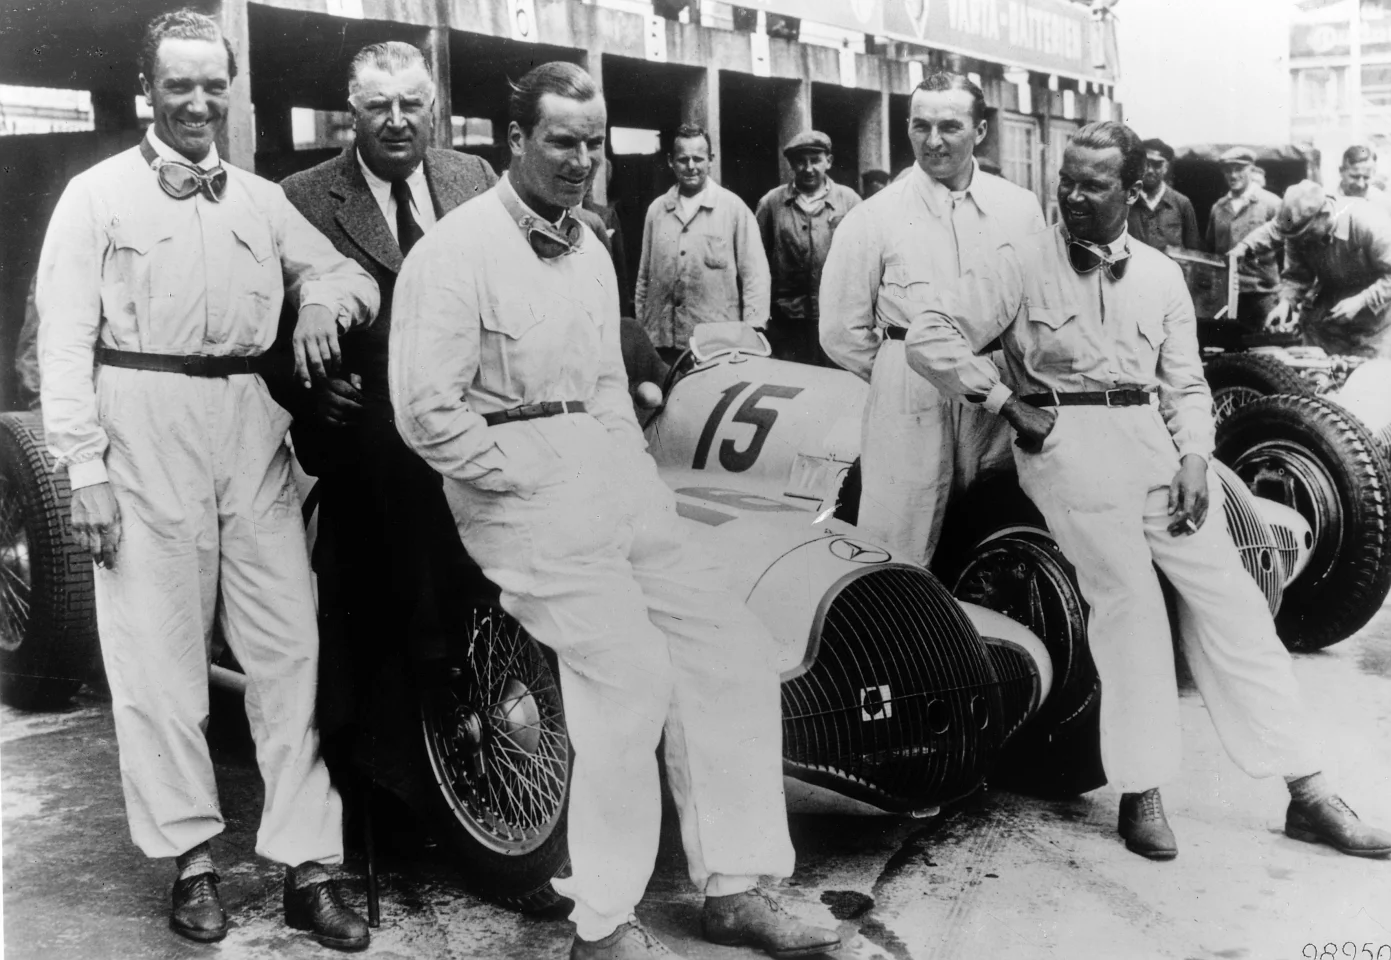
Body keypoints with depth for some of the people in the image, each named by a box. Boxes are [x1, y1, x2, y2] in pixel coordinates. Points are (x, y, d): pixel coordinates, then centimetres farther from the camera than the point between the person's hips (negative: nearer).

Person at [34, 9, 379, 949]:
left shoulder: (261, 198, 15)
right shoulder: (98, 194, 5)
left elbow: (353, 276, 18)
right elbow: (65, 339, 0)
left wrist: (329, 295, -7)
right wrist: (85, 467, -9)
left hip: (253, 427, 3)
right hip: (145, 436, -3)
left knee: (289, 645, 0)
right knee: (159, 653, 3)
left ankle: (308, 863, 8)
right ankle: (192, 855, 18)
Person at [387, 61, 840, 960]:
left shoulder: (588, 248, 16)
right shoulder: (458, 250, -9)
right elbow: (426, 410, -16)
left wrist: (640, 475, 11)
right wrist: (523, 486, -12)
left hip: (615, 476, 8)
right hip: (522, 485, -8)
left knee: (733, 652, 1)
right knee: (631, 677, -17)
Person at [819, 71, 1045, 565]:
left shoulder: (1021, 208, 8)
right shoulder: (874, 218, -1)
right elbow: (841, 331, 2)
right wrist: (904, 378, 7)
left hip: (1003, 411, 3)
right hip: (907, 413, -3)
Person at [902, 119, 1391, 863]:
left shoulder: (1160, 275, 14)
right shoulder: (1025, 265, 1)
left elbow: (1185, 382, 14)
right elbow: (930, 336, -4)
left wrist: (1196, 456, -3)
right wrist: (1009, 403, -7)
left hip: (1156, 439, 5)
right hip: (1070, 442, -4)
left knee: (1228, 600, 2)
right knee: (1128, 603, -9)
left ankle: (1307, 792, 10)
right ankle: (1141, 795, 5)